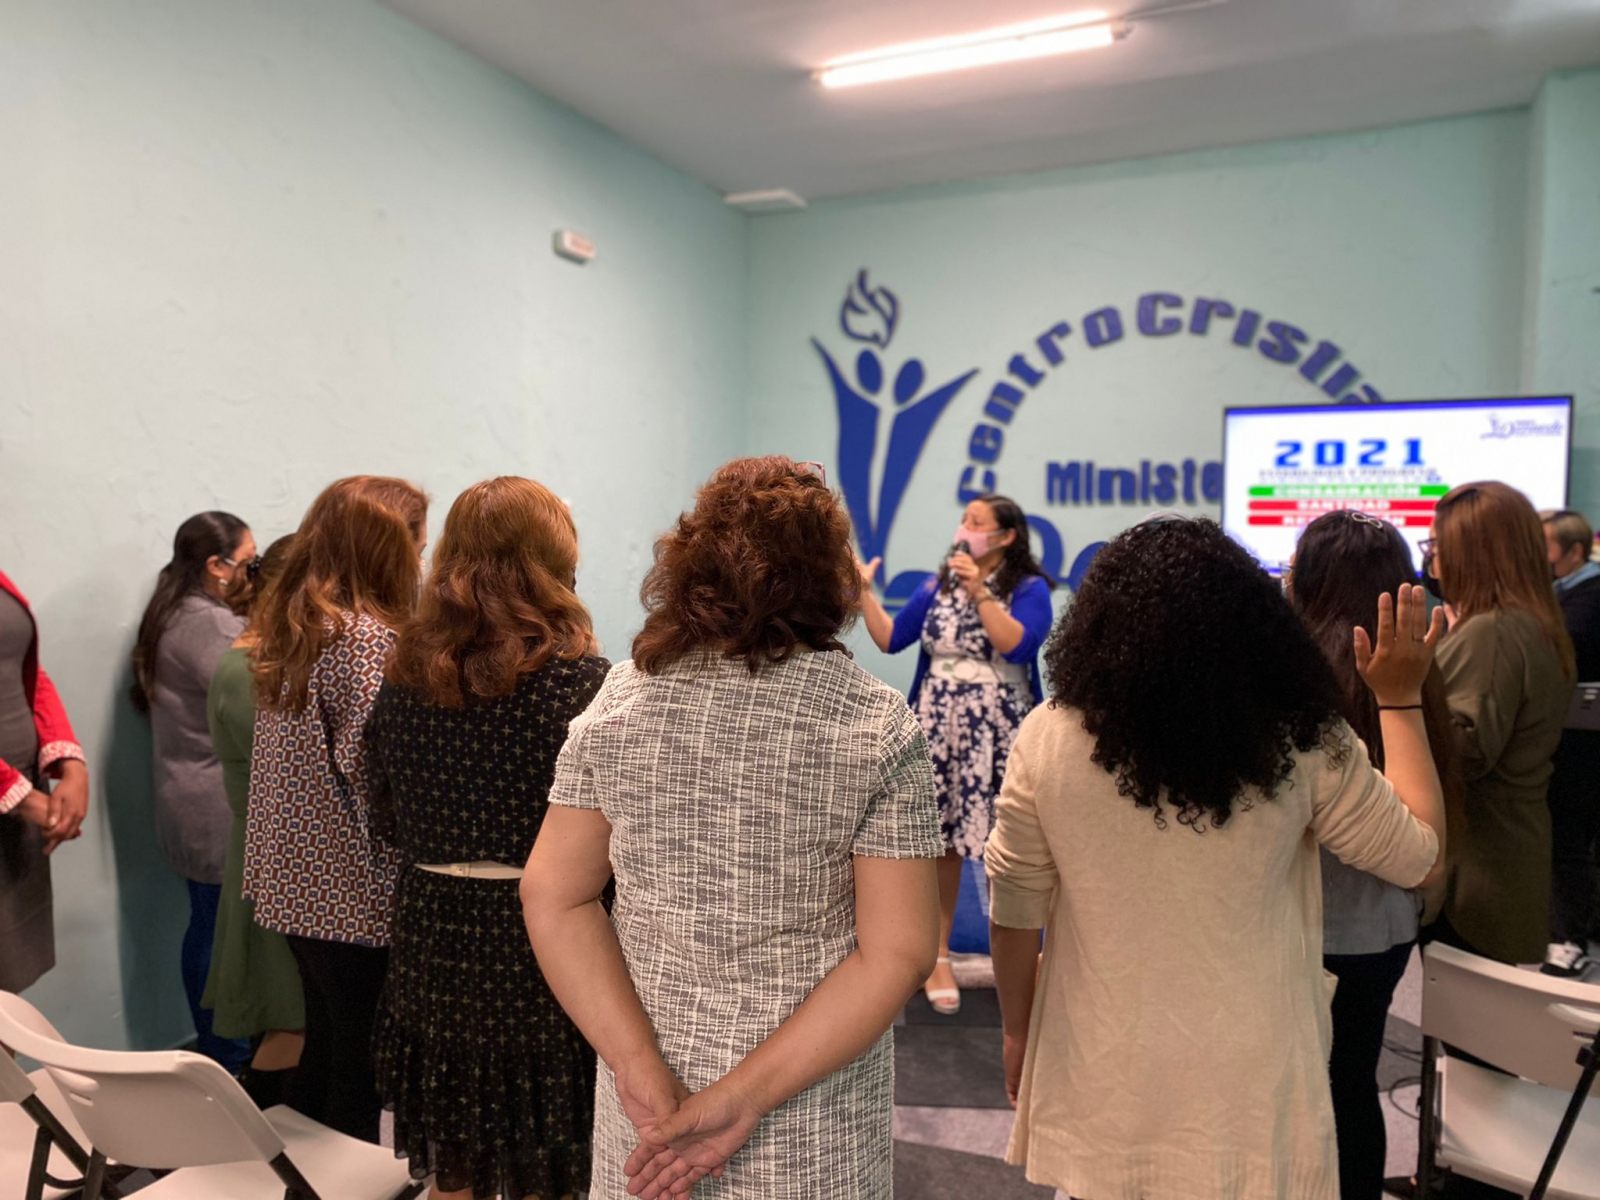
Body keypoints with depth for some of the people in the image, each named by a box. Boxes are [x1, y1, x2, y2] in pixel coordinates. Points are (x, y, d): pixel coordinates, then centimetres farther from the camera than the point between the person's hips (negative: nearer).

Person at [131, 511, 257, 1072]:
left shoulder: (172, 615, 13)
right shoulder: (210, 623, -19)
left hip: (192, 805, 10)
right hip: (222, 809, -10)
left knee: (207, 928, 17)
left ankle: (212, 1048, 30)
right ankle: (233, 1062, 12)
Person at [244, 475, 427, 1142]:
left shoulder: (286, 623, 8)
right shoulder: (364, 637, -20)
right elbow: (370, 768, -24)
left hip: (294, 876, 9)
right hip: (350, 889, -9)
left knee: (324, 1043, 22)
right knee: (361, 1063, 4)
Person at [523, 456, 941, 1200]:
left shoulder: (621, 699, -6)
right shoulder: (876, 725, -13)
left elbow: (552, 896, -7)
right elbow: (898, 953, -17)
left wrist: (643, 1071, -11)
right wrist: (745, 1100, -16)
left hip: (645, 1104, 2)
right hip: (811, 1117, -2)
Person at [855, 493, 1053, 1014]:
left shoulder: (1029, 588, -3)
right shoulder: (937, 586, 10)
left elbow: (1016, 645, -19)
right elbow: (890, 639, 6)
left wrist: (979, 593, -20)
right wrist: (864, 590, 0)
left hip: (998, 733, -3)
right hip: (937, 728, 4)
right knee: (940, 841, 8)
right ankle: (937, 956, 19)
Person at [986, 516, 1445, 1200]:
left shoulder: (1049, 738, -14)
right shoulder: (1301, 742, -15)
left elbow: (1013, 909, -5)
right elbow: (1418, 856, 1)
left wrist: (1016, 1030, 11)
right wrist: (1400, 701, 8)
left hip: (1101, 1080, 0)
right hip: (1249, 1088, 0)